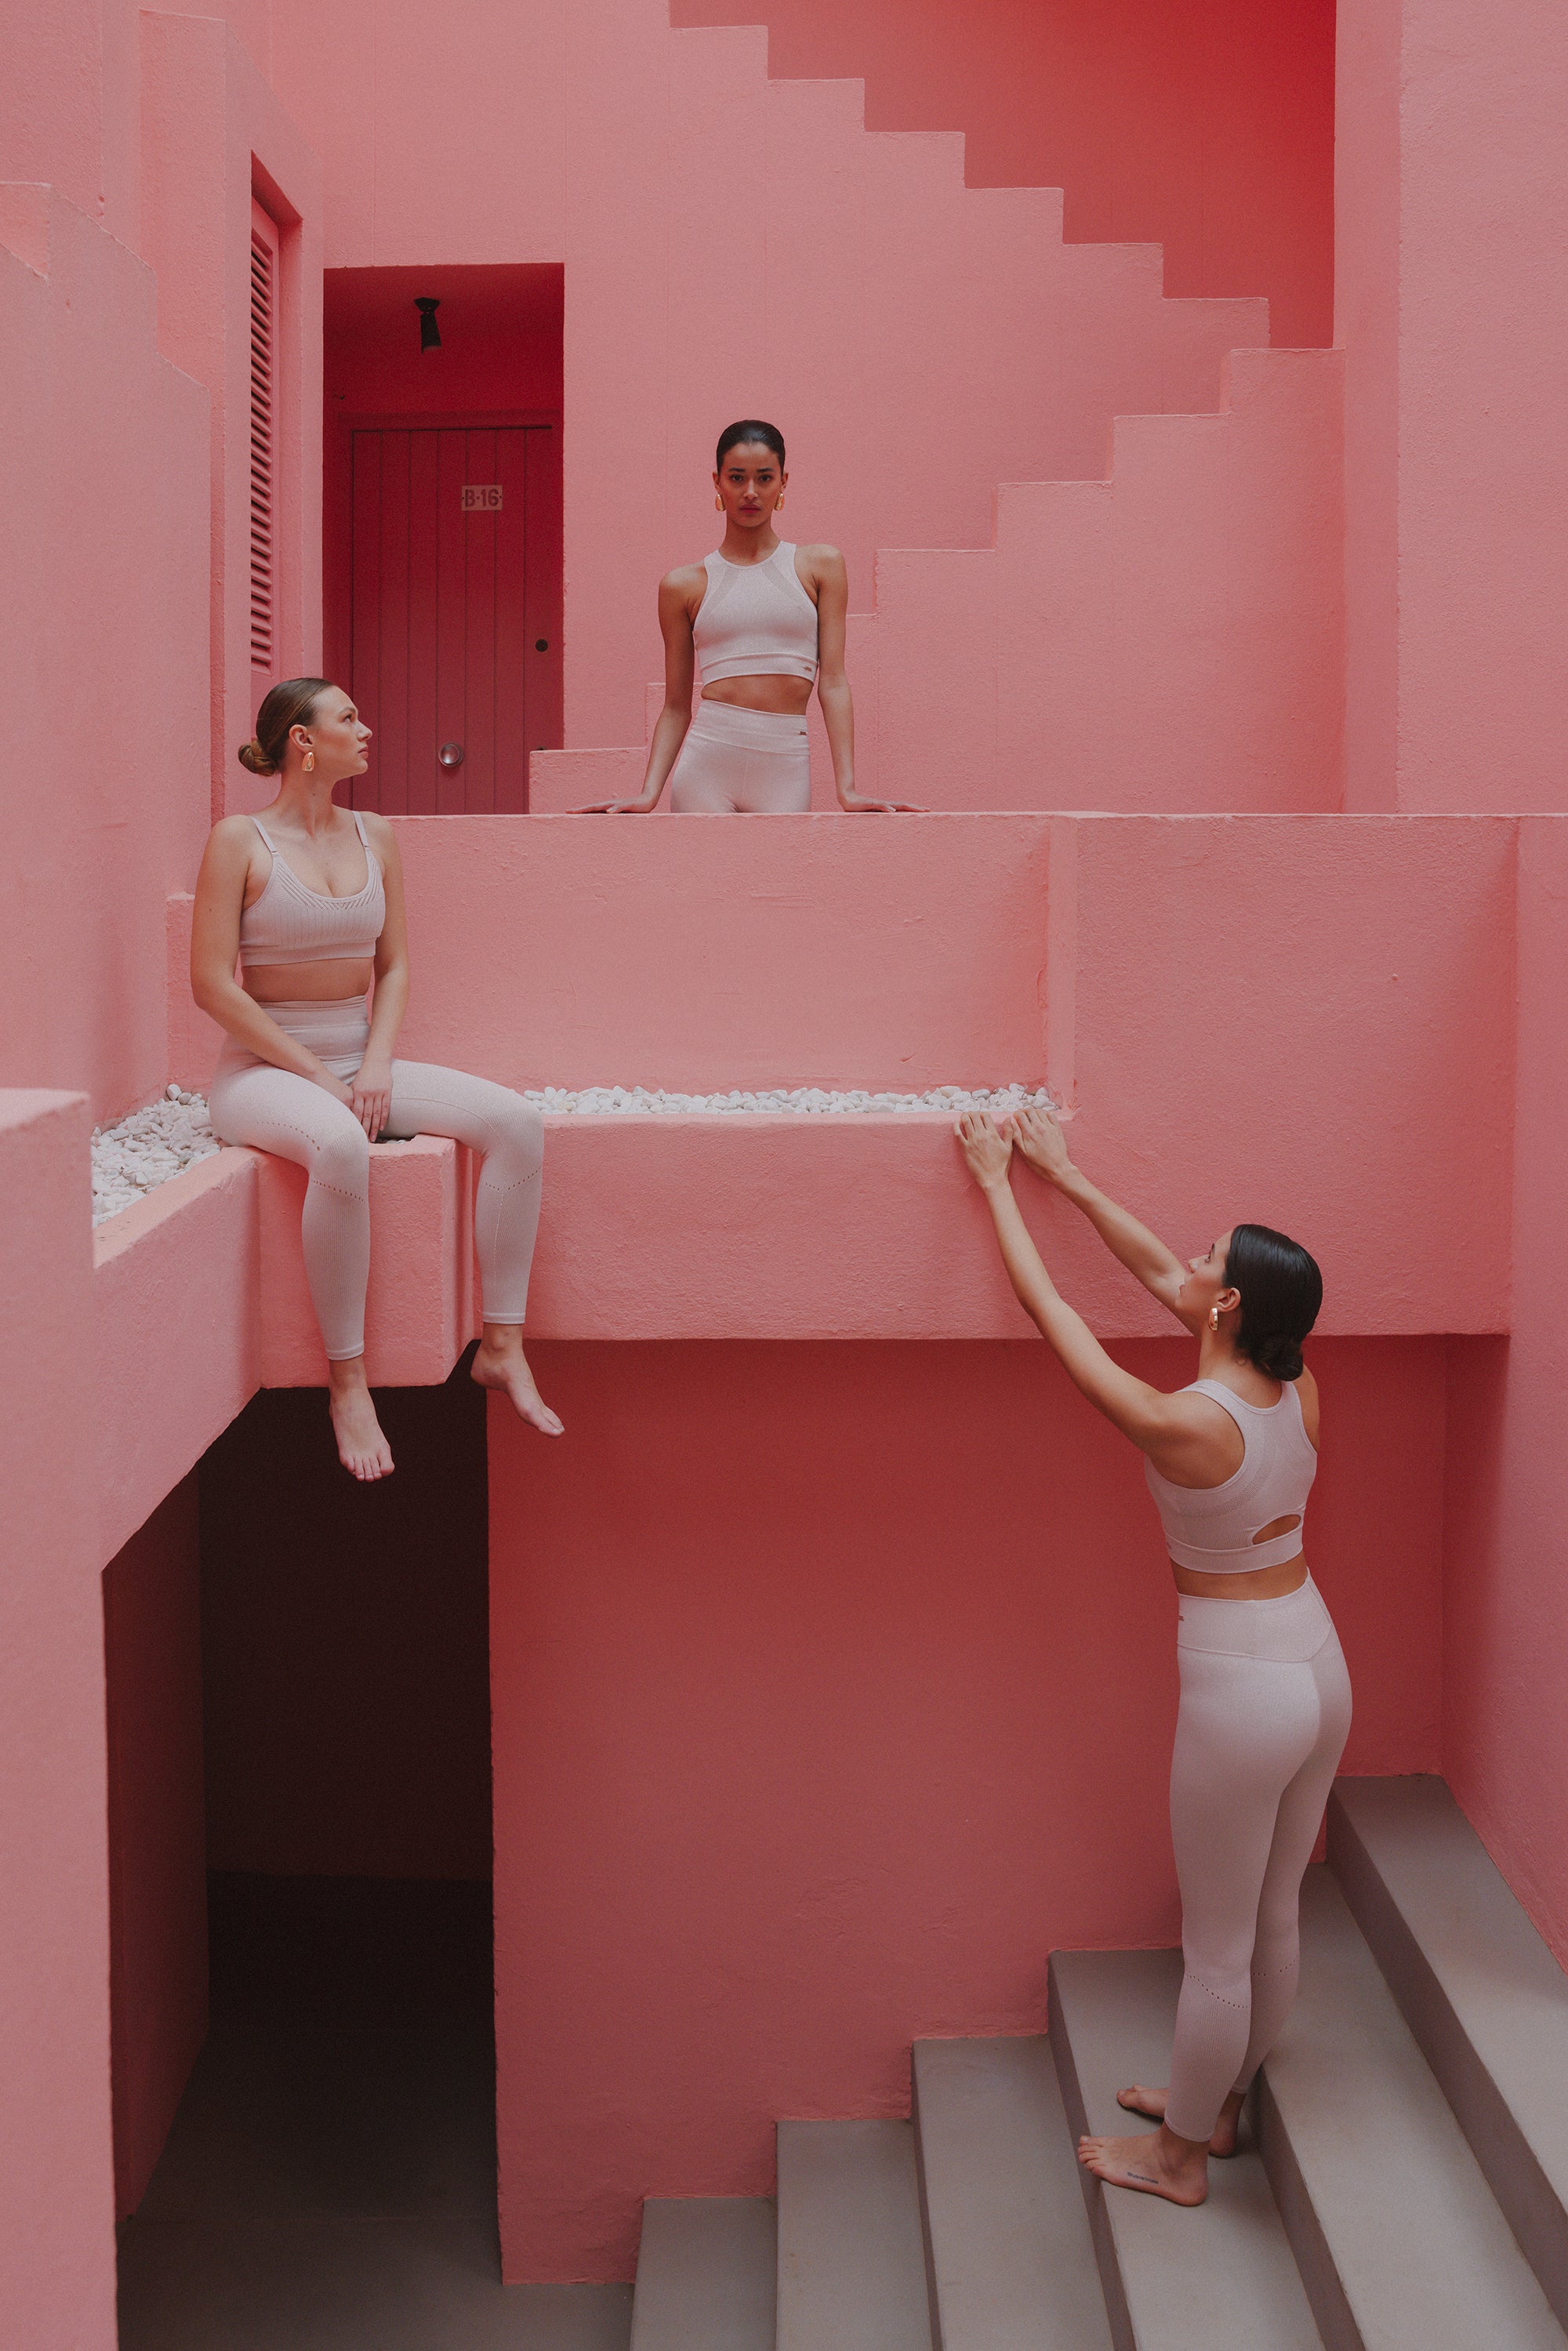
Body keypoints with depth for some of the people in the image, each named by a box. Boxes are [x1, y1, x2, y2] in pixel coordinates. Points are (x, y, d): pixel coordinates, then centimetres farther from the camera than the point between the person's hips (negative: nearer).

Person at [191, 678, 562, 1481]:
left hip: (358, 1060, 6)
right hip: (263, 1069, -6)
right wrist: (314, 1076, -14)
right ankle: (346, 1382, -29)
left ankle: (502, 1347, -12)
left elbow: (392, 966, 13)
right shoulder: (240, 840, -6)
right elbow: (212, 984, -11)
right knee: (341, 1146, -40)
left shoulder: (374, 836, 11)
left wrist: (376, 1064, -5)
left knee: (516, 1122, -16)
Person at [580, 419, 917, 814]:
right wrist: (648, 795, -2)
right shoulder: (684, 585, 8)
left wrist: (847, 790, -6)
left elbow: (833, 682, 2)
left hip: (785, 768, 0)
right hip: (706, 763, 0)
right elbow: (676, 707, 9)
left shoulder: (819, 566, 8)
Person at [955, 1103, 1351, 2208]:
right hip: (1320, 1668, 8)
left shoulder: (1179, 1426, -24)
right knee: (1275, 1920, 22)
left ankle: (1183, 2156, 26)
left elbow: (1050, 1307, -13)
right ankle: (1222, 2102, 41)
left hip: (1241, 1691, -8)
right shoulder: (1298, 1394, -3)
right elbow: (1163, 1274, 9)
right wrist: (1065, 1175, 15)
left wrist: (998, 1183, 0)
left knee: (1218, 1946, 9)